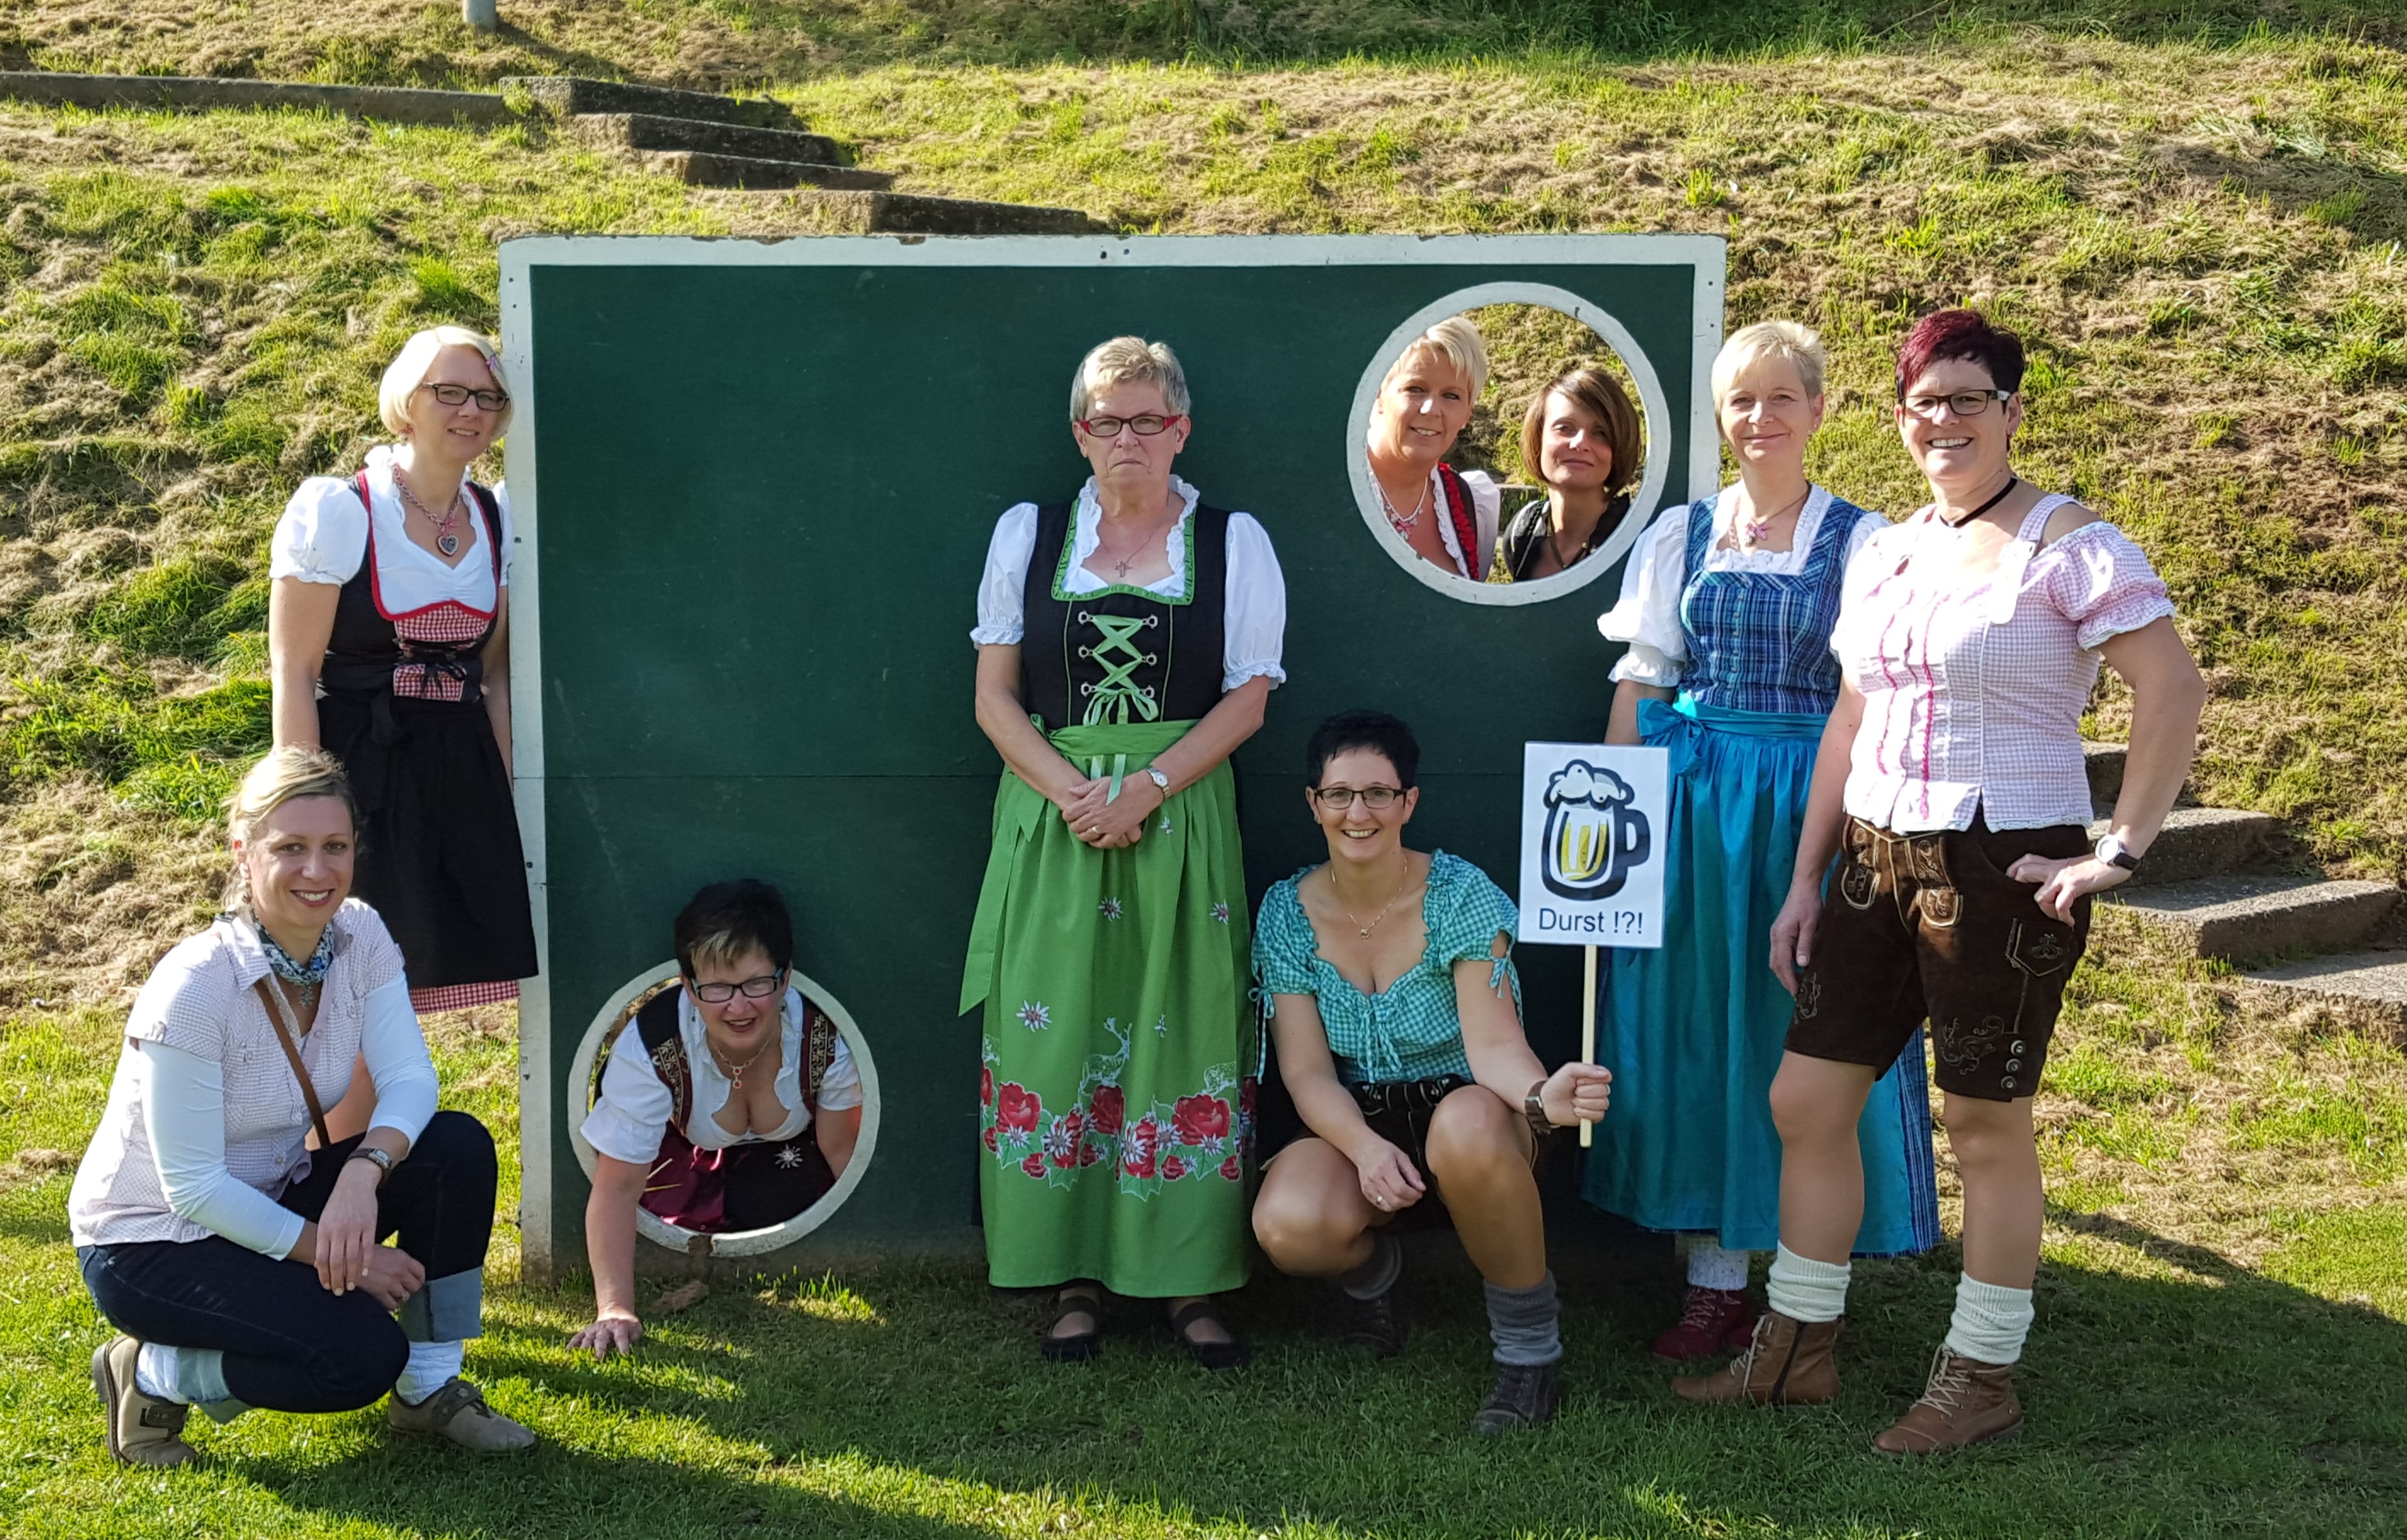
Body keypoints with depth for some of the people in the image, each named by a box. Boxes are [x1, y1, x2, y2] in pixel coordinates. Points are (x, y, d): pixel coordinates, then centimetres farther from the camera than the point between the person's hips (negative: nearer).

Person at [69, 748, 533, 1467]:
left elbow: (410, 1077, -15)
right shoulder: (193, 988, -28)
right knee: (362, 1355, -26)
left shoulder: (361, 936, -9)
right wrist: (337, 1252, -22)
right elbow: (192, 1187, -24)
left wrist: (363, 1171, -36)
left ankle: (429, 1391, -1)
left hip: (271, 1197, 7)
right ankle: (149, 1374, -1)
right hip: (151, 1242, -6)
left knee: (459, 1147, -16)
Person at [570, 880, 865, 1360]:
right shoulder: (652, 1048, -38)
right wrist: (615, 1311, -43)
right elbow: (617, 1188, -35)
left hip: (784, 1150, 0)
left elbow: (841, 1151, -18)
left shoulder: (824, 1037, -34)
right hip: (681, 1144, 0)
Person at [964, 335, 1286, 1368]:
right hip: (1051, 813, 1)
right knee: (1054, 1038, -1)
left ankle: (1191, 1280, 6)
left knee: (1184, 1038, -2)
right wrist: (1074, 792, -11)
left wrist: (1145, 789, -13)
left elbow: (1246, 702, 1)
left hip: (1183, 816, -1)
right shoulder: (1026, 535, 10)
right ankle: (1075, 1279, 8)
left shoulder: (1234, 543, 6)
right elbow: (995, 697, 5)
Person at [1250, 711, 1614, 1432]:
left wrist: (1541, 1096, -46)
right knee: (1288, 1228, -32)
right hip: (1353, 1126, 2)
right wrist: (1366, 1147, -27)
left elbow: (1492, 1041, -22)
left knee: (1468, 1128, -41)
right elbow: (1306, 1070, -6)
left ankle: (1529, 1340, -17)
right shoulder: (1288, 912, -3)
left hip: (1464, 1112, -2)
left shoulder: (1460, 896, -11)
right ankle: (1371, 1267, 8)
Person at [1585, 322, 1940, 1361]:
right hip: (1688, 802, 3)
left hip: (1808, 803, -3)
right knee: (1694, 1032, 4)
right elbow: (1639, 683, 9)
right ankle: (1716, 1278, 15)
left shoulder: (1859, 539, 1)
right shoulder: (1680, 534, 9)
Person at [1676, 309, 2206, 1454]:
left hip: (2005, 868, -7)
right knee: (1806, 1098, 8)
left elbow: (2175, 691, -15)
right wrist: (1806, 882, 14)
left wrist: (2119, 851, -17)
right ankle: (1796, 1350, 23)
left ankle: (1981, 1380, 18)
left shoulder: (2070, 546, -9)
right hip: (1878, 862, 7)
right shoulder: (1883, 554, 11)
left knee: (1986, 1123, 3)